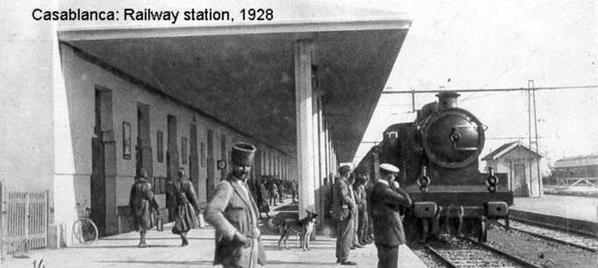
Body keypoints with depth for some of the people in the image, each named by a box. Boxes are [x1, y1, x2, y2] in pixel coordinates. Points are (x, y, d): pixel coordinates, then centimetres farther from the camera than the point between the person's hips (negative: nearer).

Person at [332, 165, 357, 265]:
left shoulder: (339, 182, 16)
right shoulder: (341, 183, -16)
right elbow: (344, 197, -24)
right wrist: (352, 203, -11)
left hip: (340, 213, 11)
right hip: (345, 212, -11)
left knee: (341, 236, 16)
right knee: (347, 236, -8)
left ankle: (339, 257, 22)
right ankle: (344, 258, -7)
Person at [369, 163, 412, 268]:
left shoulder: (378, 188, 11)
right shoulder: (384, 190, -21)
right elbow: (407, 201, -18)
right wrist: (397, 188, -9)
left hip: (382, 235, 10)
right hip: (389, 236, -10)